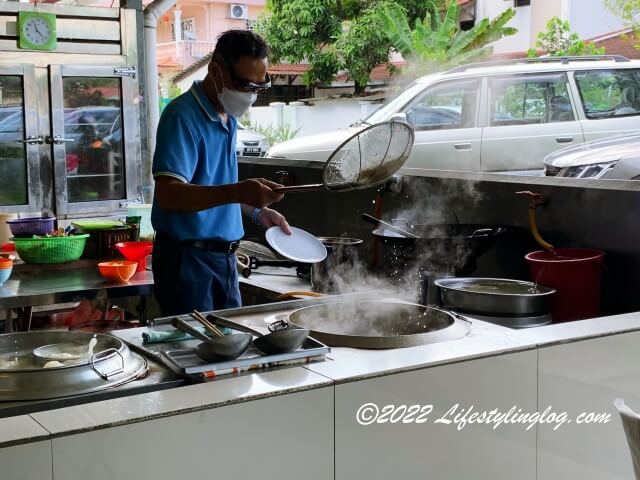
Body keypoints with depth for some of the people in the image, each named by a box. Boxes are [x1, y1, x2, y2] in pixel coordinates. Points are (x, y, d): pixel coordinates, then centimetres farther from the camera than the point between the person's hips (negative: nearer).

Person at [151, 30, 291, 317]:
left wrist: (257, 212, 12)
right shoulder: (183, 117, -16)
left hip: (224, 257, 9)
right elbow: (168, 194, -27)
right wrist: (237, 192, -37)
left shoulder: (228, 117, 13)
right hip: (188, 257, -9)